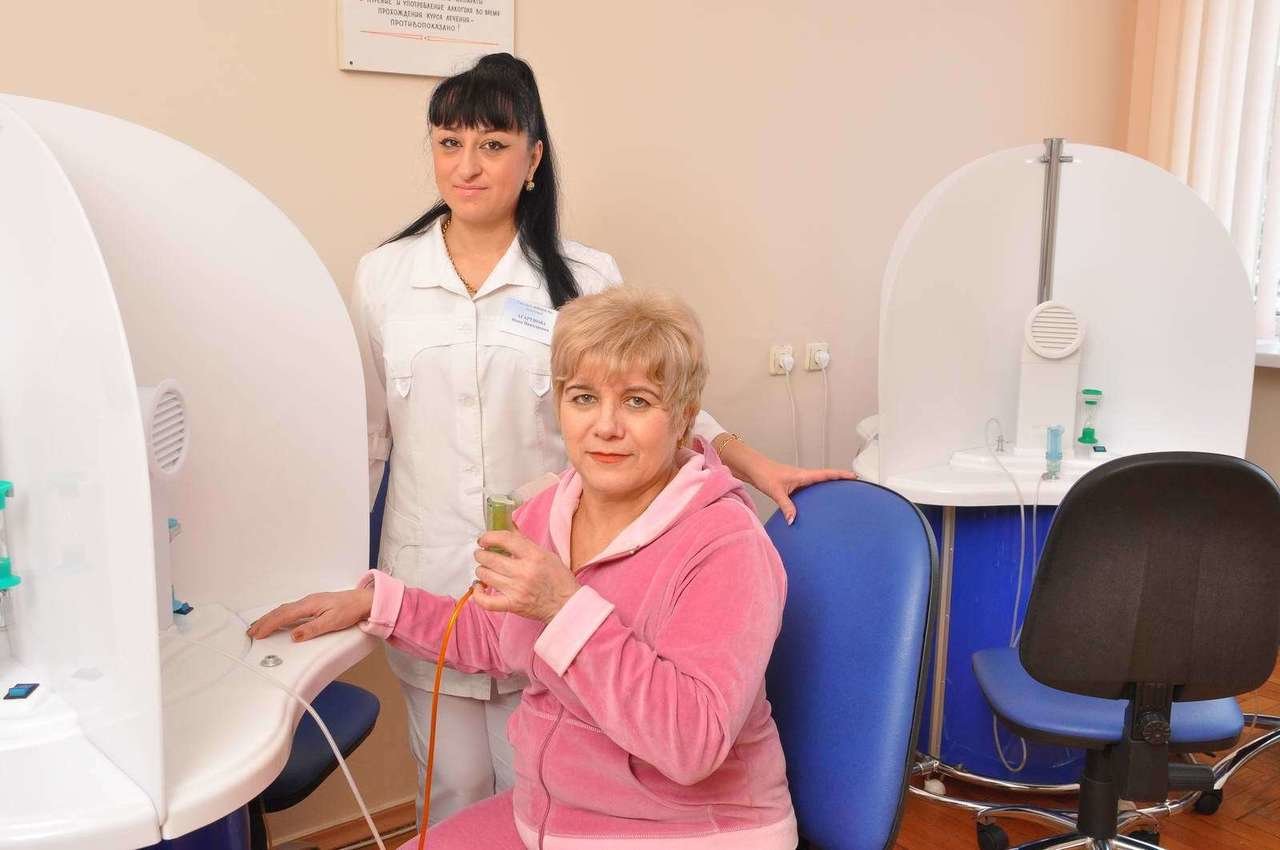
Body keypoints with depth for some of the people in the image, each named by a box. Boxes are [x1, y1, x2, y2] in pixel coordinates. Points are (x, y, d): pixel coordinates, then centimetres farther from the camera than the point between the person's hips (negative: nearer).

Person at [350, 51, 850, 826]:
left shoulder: (585, 278, -3)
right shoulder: (383, 277, 2)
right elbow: (366, 436, 8)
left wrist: (756, 467, -6)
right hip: (428, 583, 2)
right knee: (455, 795, 12)